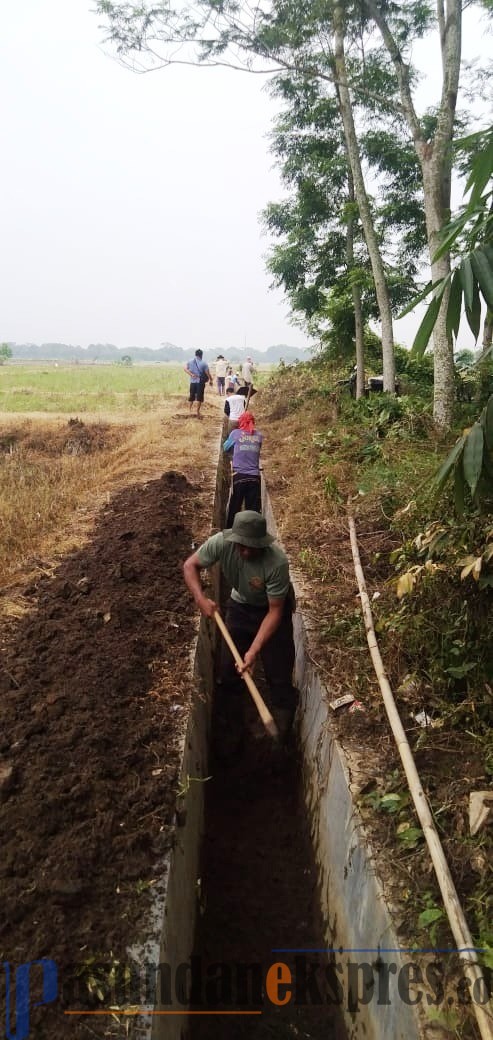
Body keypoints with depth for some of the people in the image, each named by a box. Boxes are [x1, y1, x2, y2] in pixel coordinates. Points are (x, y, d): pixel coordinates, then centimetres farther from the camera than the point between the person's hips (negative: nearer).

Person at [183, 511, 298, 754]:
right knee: (228, 673, 4)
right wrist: (201, 599, -30)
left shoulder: (277, 562, -38)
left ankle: (283, 740, 19)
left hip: (273, 610, -3)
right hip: (240, 607, 3)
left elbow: (275, 611, -31)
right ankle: (233, 734, 24)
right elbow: (190, 565, -13)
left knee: (279, 676, -2)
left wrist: (253, 651, -37)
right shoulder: (220, 542, -29)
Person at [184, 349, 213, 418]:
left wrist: (191, 374, -13)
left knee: (192, 396, 17)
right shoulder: (204, 363, -8)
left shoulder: (190, 362, 3)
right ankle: (198, 412, 4)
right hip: (200, 382, -3)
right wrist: (210, 380, 7)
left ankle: (190, 409, 24)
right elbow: (208, 374, -7)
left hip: (192, 381, 3)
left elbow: (185, 368, -10)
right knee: (199, 398, 3)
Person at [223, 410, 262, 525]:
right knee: (254, 510, 4)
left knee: (234, 508, 8)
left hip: (239, 476, -2)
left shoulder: (236, 433, 1)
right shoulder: (259, 435, 7)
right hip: (254, 477, 2)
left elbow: (225, 448, 15)